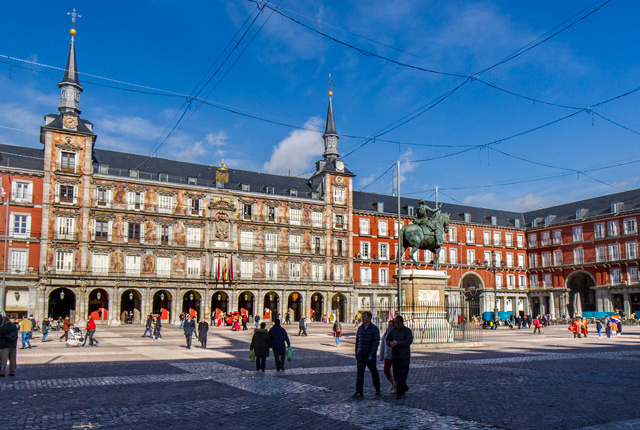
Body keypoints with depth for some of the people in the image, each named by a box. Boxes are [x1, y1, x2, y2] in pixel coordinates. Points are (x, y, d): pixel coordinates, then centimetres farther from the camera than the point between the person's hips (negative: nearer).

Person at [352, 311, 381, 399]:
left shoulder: (375, 329, -7)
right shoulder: (360, 328, 7)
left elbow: (376, 342, -13)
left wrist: (372, 354, -21)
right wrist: (356, 353, 16)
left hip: (370, 356, -3)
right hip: (360, 355, 3)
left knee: (374, 372, 10)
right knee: (359, 373, -6)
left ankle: (377, 389, 30)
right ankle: (359, 392, -6)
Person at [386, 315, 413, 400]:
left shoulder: (407, 331, -6)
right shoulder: (392, 330, 8)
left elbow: (409, 341, -18)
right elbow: (388, 340, 8)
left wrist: (397, 343, -18)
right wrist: (391, 343, -15)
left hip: (404, 357, -5)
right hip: (394, 356, 5)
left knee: (402, 375, -7)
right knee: (396, 374, 12)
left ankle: (399, 393, -2)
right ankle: (404, 387, 34)